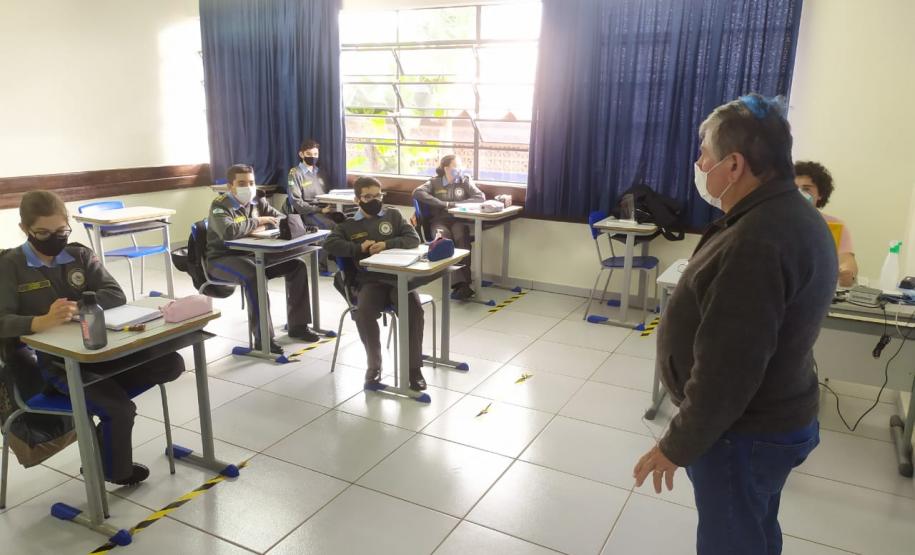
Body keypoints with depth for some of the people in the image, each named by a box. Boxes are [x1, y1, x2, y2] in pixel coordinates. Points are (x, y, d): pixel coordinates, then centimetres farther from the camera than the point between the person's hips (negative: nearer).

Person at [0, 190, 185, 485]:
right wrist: (43, 321, -35)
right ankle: (115, 470, 8)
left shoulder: (80, 255, 8)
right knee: (120, 409, -22)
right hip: (48, 360, -5)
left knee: (171, 364, -12)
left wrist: (77, 308, -22)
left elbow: (116, 294, -4)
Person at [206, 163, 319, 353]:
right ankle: (263, 338, -29)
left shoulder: (257, 202, 6)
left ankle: (297, 325, 2)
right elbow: (228, 231, -35)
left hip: (253, 254, 7)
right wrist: (257, 221, -22)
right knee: (253, 276, -38)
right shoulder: (220, 206, -15)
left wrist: (261, 227, -16)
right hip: (223, 259, -7)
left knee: (297, 266, -5)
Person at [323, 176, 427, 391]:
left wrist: (387, 244, -10)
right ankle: (374, 364, -7)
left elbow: (414, 238, 6)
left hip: (399, 276, 0)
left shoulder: (393, 215, 18)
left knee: (415, 309, -29)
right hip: (370, 280, 0)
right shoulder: (349, 225, 18)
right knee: (364, 313, -31)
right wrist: (359, 248, -8)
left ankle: (414, 367, -16)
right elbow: (330, 243, 4)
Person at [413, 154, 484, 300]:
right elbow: (417, 193, -5)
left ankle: (462, 283, -42)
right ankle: (462, 283, -43)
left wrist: (455, 204, -7)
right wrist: (443, 204, -12)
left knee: (461, 238, -36)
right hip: (439, 220, -1)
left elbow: (481, 197, 3)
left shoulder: (465, 181, 15)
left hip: (459, 220, 1)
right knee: (444, 238, -36)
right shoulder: (435, 182, 12)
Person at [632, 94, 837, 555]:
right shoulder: (795, 217, 4)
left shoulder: (754, 243, -31)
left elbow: (727, 370, -29)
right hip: (776, 419, 10)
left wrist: (677, 446, -18)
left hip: (742, 433, -10)